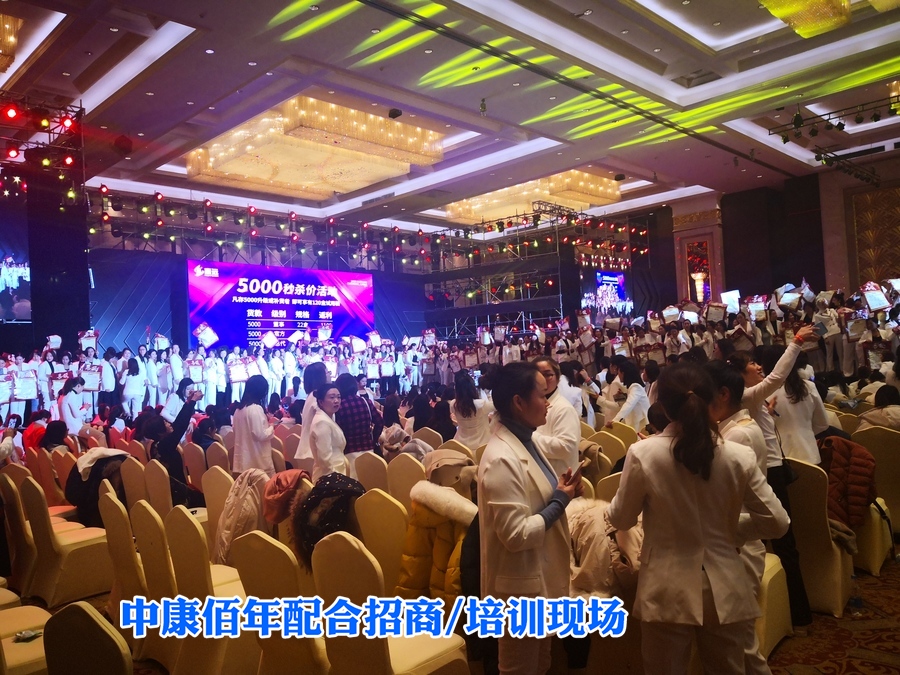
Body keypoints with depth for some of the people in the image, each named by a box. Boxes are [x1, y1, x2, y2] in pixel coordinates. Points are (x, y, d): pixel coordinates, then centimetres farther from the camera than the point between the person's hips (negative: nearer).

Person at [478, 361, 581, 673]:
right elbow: (516, 535, -27)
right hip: (520, 585, -9)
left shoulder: (526, 441, 3)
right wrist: (561, 500, -18)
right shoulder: (501, 459, -26)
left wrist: (562, 491, -4)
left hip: (539, 577, 9)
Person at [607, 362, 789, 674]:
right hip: (724, 591, 2)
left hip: (667, 593, -2)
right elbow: (776, 522, -3)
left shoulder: (643, 454, -17)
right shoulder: (738, 456, -11)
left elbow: (621, 519, -4)